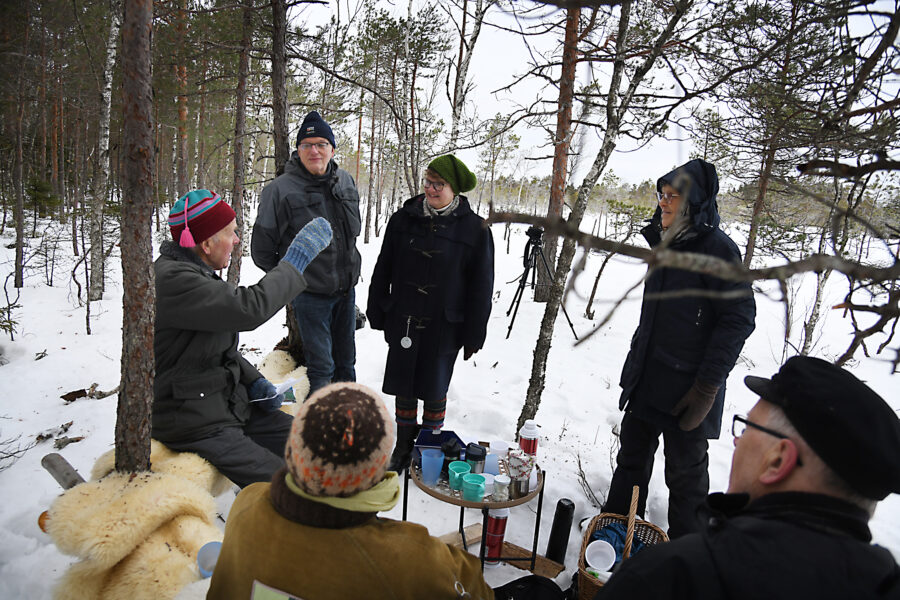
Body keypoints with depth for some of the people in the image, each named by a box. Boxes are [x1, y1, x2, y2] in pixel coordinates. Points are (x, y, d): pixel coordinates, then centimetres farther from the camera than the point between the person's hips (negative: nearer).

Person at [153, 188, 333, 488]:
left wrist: (254, 381, 5)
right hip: (196, 425, -9)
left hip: (229, 404, 9)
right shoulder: (173, 281, -22)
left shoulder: (195, 273, 10)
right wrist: (296, 259, -22)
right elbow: (250, 308, -34)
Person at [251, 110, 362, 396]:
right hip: (309, 294, -5)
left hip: (346, 289, 6)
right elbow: (262, 248, -6)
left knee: (345, 362, 19)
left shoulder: (345, 181, 4)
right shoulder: (280, 189, -14)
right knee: (320, 367, 1)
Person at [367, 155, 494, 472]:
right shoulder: (404, 218, 2)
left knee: (434, 391, 9)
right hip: (402, 322, 3)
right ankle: (404, 446, 32)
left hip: (443, 327, -2)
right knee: (404, 388, 12)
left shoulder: (474, 229, -6)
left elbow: (481, 286, -2)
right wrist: (377, 313, 8)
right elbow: (383, 270, 9)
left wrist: (474, 334, -2)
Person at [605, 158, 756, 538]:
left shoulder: (717, 249, -15)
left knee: (685, 471, 10)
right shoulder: (664, 242, 9)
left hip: (686, 388, -7)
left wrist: (706, 387, -18)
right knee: (631, 457, 19)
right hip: (644, 379, 7)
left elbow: (739, 318, -17)